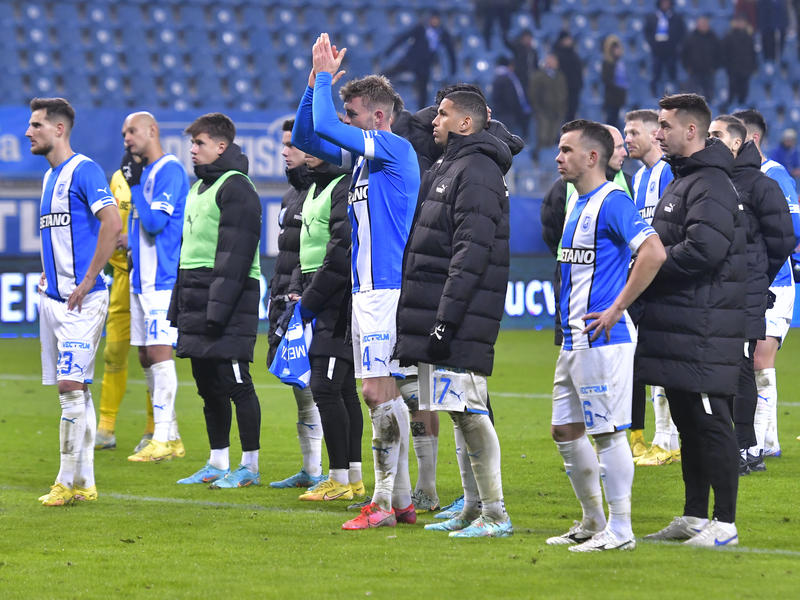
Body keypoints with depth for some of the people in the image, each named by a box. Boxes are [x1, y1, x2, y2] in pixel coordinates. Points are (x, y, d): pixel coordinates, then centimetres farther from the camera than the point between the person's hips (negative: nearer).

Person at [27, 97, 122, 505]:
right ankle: (84, 483, 11)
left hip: (81, 301, -9)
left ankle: (68, 482, -8)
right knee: (72, 390, 9)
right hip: (53, 298, 9)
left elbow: (112, 224, -23)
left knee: (72, 386, -11)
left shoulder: (83, 170, -11)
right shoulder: (50, 176, 18)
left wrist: (87, 281, -20)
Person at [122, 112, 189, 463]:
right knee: (147, 358, 10)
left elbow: (155, 222, -20)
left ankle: (163, 439, -13)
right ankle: (170, 437, 14)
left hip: (164, 278, -10)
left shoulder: (169, 170, -11)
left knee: (159, 352, -12)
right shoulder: (144, 172, 18)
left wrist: (135, 186, -14)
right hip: (142, 277, 10)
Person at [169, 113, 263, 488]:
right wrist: (179, 307, 20)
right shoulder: (198, 189, 21)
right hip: (197, 302, 9)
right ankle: (218, 464, 16)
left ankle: (250, 466, -3)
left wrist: (219, 307, -20)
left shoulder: (236, 188, -9)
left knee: (235, 383, -7)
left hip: (230, 301, -9)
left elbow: (235, 254, -16)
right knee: (208, 386, 10)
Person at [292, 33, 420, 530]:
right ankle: (402, 500, 13)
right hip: (367, 289, 10)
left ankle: (385, 502, -12)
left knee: (377, 390, -12)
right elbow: (306, 135, 20)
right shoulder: (363, 155, 16)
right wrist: (317, 80, 10)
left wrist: (326, 75, -6)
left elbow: (325, 126, -20)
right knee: (385, 393, 10)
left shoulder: (395, 149, -11)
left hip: (387, 290, -10)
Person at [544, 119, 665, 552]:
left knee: (608, 432, -6)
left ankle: (620, 529, 0)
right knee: (565, 430, 13)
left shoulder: (611, 202, -14)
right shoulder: (577, 202, 16)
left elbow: (653, 253, -26)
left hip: (603, 339, -10)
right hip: (574, 338, 10)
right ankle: (593, 522, 24)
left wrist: (616, 309, -22)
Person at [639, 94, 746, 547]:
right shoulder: (682, 180, 19)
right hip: (678, 328, 10)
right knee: (689, 424, 14)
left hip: (704, 331, -10)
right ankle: (695, 518, 21)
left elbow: (704, 249, -24)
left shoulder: (711, 185, -13)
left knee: (712, 424, -7)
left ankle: (725, 524, -4)